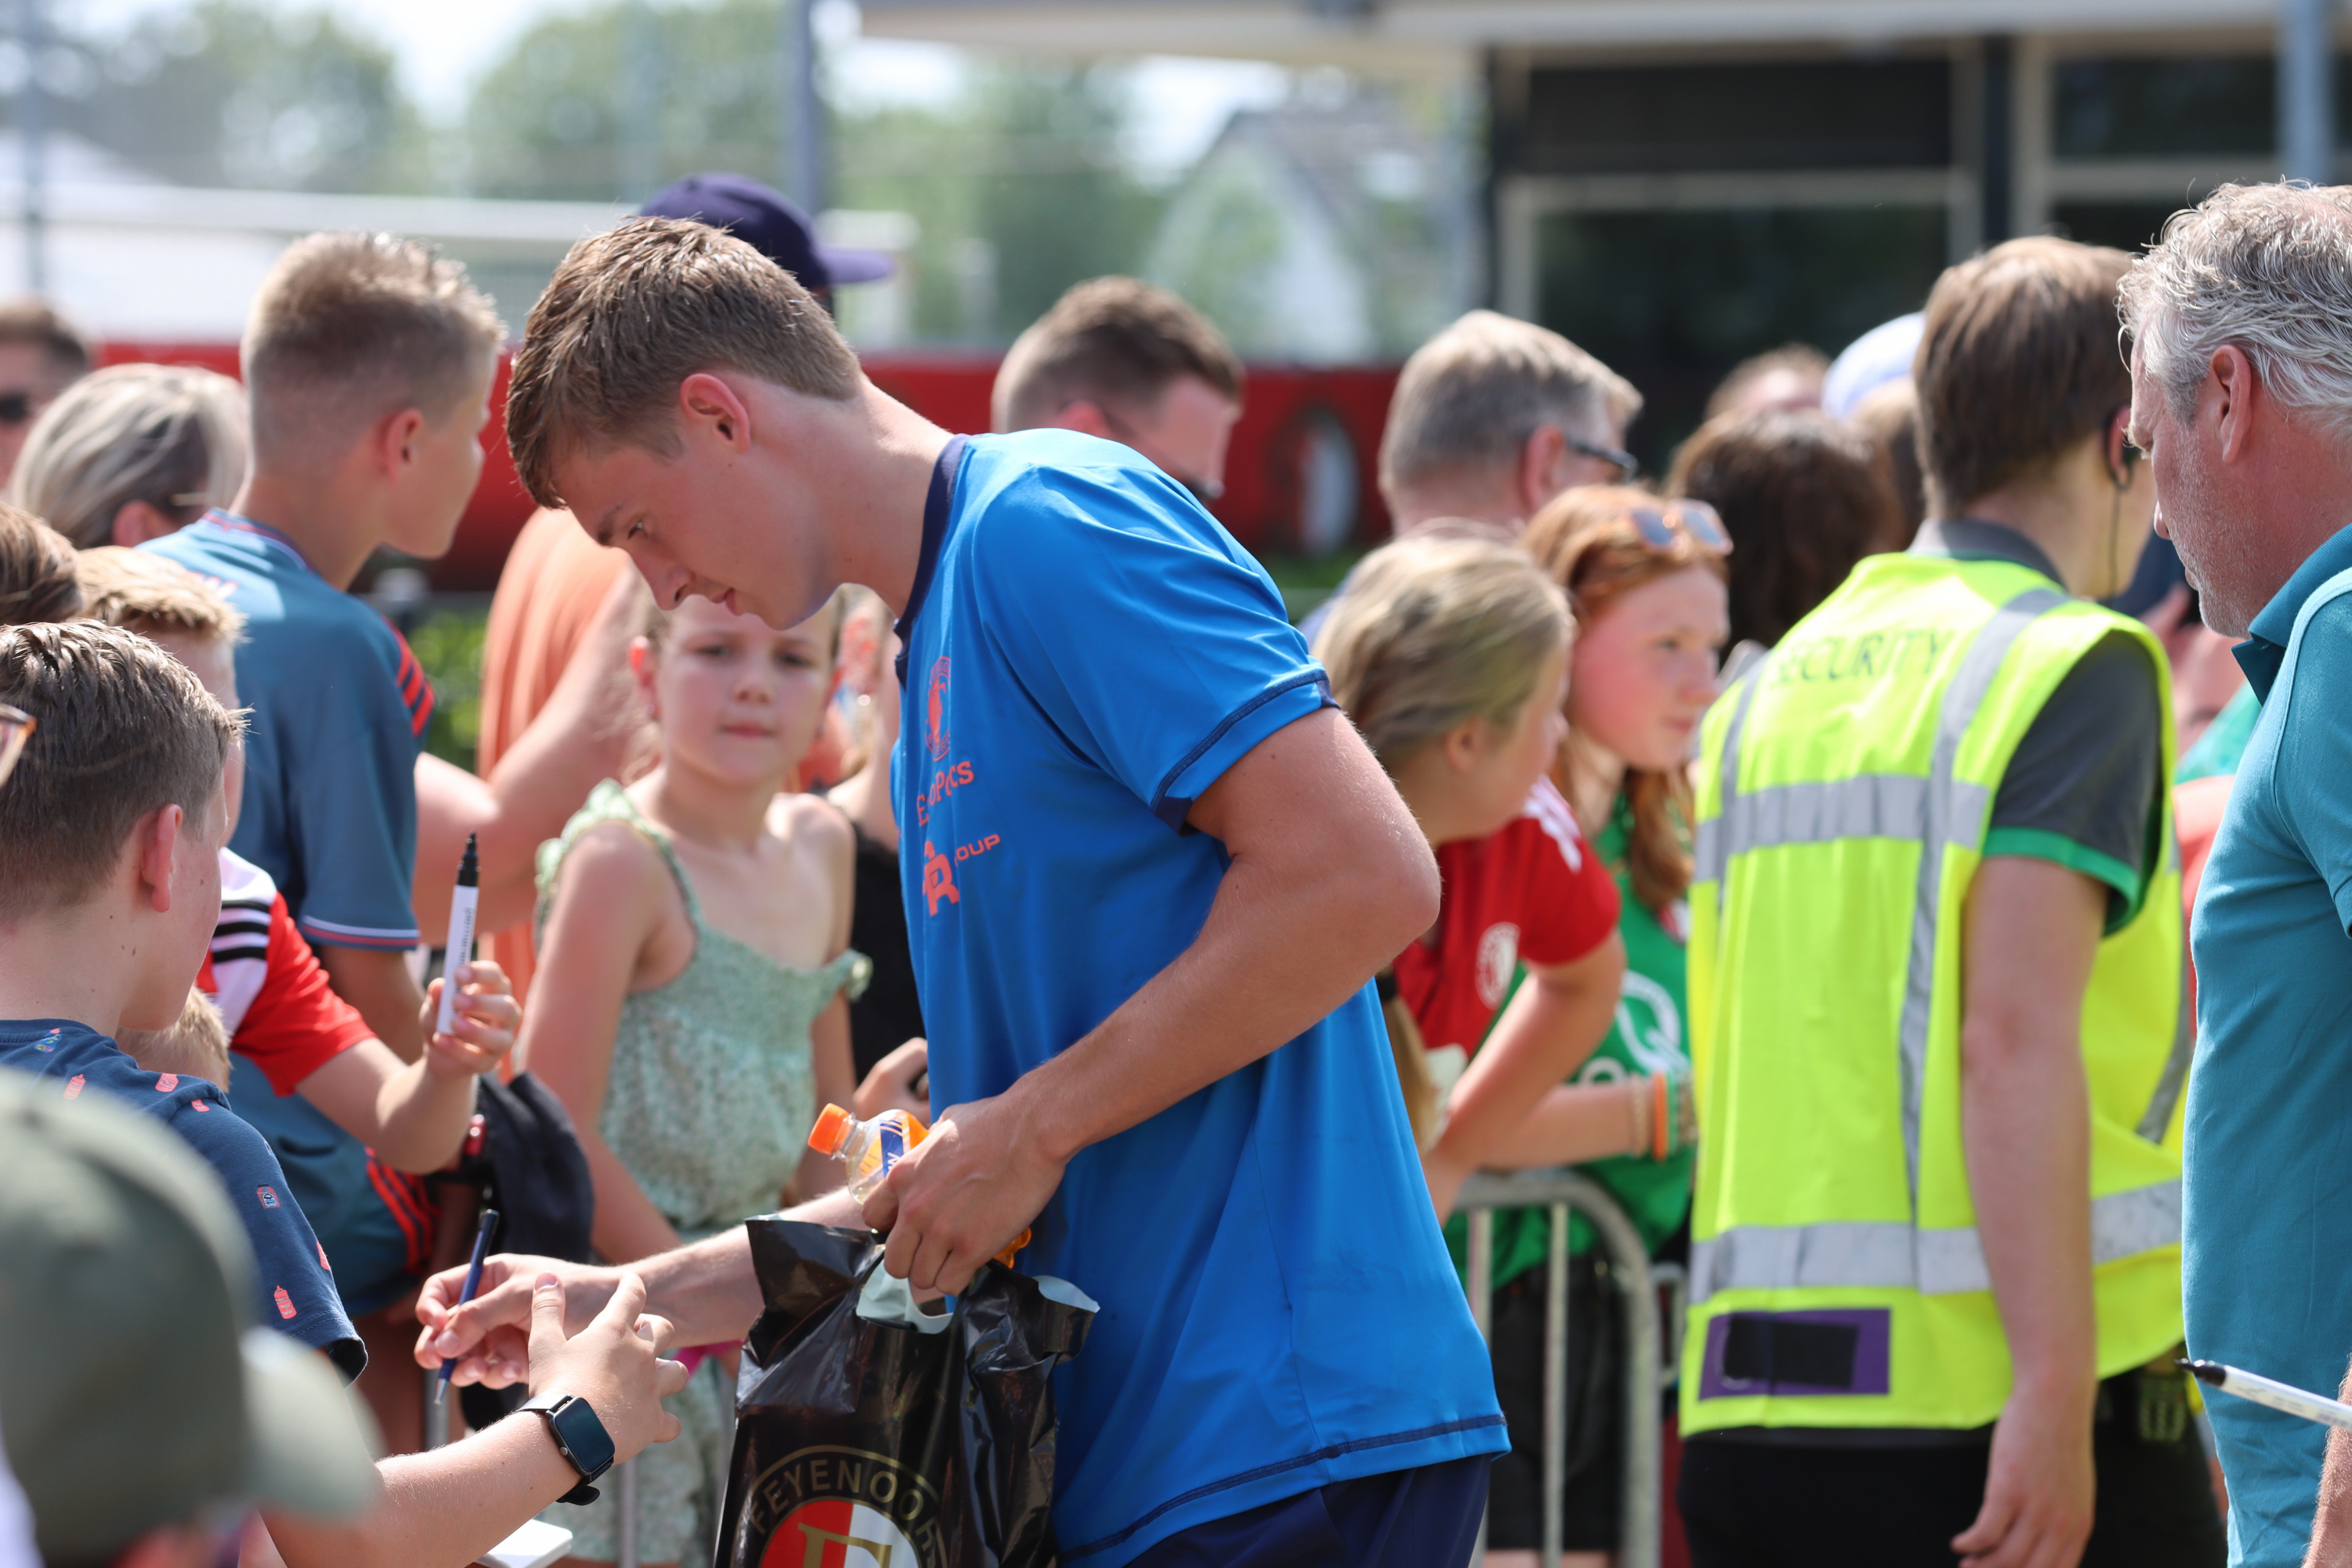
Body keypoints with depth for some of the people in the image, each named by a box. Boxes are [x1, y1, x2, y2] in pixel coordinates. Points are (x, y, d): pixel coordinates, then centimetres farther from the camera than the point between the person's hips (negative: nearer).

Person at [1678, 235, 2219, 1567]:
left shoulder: (1772, 690, 16)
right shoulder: (2074, 667, -6)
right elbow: (2016, 1038, -16)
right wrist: (2055, 1392, -20)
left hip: (1749, 1413, 7)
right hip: (1986, 1397, -7)